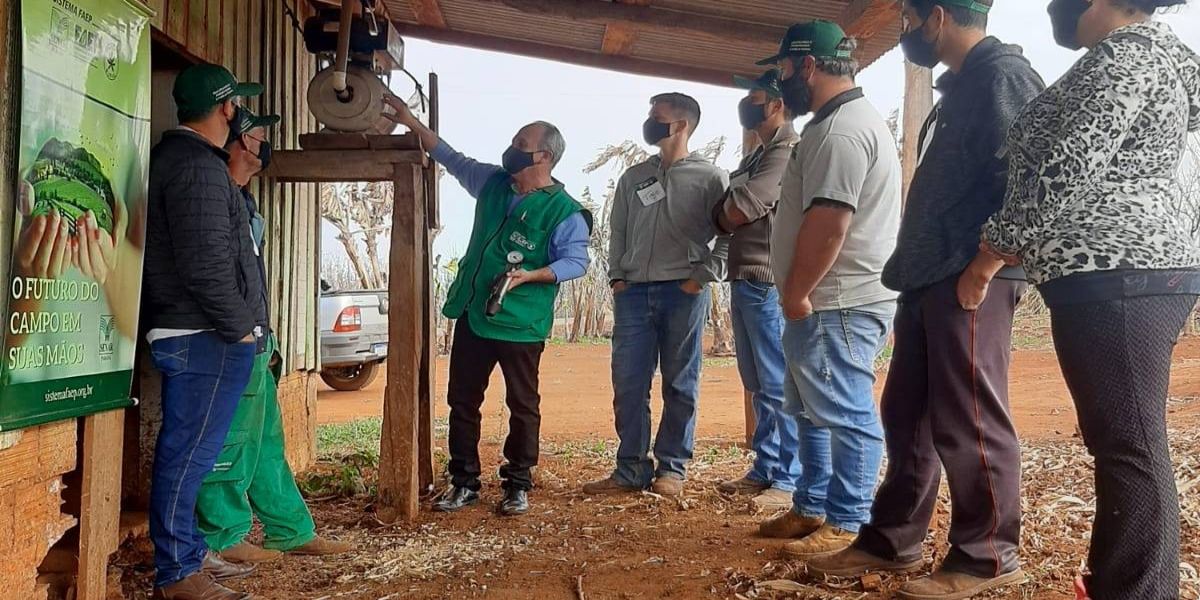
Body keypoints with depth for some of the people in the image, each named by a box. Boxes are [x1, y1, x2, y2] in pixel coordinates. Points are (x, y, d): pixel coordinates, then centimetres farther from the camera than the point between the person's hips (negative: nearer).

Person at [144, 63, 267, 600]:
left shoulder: (176, 156, 18)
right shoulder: (199, 166, -16)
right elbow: (207, 263, -22)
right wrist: (241, 327, -14)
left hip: (190, 334, 11)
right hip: (207, 337, -11)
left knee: (186, 453, 16)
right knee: (188, 455, -3)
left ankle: (189, 554, 27)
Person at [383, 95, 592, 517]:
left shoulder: (564, 211, -10)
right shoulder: (493, 182, 9)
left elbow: (576, 261, -13)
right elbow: (450, 157, 18)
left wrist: (528, 275, -24)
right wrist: (410, 121, 15)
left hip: (520, 324, -6)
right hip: (472, 315, 6)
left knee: (522, 406, 5)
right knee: (462, 401, 11)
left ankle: (518, 485, 20)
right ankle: (464, 482, 24)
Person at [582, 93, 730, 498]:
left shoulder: (709, 177, 2)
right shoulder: (633, 177, 15)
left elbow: (729, 233, -2)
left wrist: (703, 276, -8)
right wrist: (617, 277, 7)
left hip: (683, 293, -4)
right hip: (633, 292, 4)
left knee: (680, 385, 4)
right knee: (627, 383, 3)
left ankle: (672, 468, 15)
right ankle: (631, 468, 12)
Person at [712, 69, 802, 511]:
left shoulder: (787, 151, -9)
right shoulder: (758, 156, 22)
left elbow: (735, 211, -17)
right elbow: (725, 217, 17)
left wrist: (727, 211, 4)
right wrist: (730, 214, -4)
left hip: (769, 284, -10)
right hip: (744, 281, 10)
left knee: (780, 386, -6)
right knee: (759, 387, 14)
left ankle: (790, 481, 0)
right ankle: (764, 470, 23)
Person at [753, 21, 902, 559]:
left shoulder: (842, 130, -16)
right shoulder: (839, 123, 20)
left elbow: (828, 221, -25)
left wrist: (795, 294, -17)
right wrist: (800, 295, 21)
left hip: (837, 304, -12)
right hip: (824, 303, 12)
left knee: (844, 415, -3)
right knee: (812, 411, 18)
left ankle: (845, 525, 6)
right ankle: (811, 509, 29)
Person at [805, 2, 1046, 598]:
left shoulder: (1002, 74, -8)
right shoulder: (958, 86, 22)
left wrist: (981, 269, -18)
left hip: (968, 283, -10)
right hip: (927, 280, 10)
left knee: (967, 423, -2)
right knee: (907, 414, 12)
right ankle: (891, 540, 23)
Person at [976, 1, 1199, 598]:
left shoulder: (1124, 55, -7)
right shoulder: (1150, 52, 24)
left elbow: (1069, 168, -17)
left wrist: (996, 245, -6)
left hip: (1114, 276, -10)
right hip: (1143, 269, 10)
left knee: (1128, 448, -8)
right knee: (1127, 445, 13)